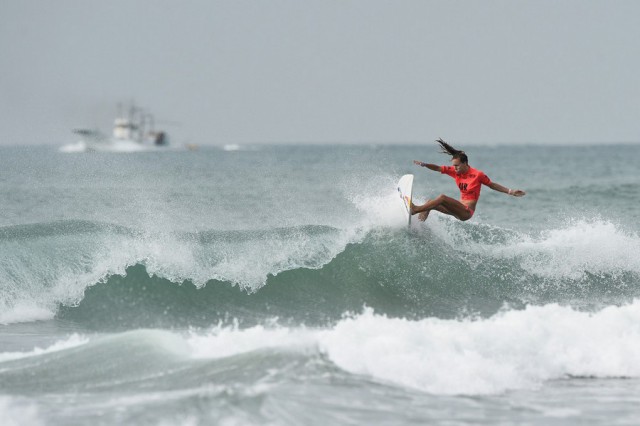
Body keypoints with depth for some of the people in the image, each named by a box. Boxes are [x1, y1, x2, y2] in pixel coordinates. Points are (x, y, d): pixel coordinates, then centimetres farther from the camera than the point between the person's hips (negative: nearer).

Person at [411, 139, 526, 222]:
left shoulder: (477, 174, -10)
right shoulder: (455, 171, 4)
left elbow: (492, 185, 1)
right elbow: (437, 168, 0)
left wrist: (510, 191, 0)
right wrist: (423, 164, -15)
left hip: (467, 211, -7)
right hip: (458, 209, 7)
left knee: (442, 198, -25)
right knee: (430, 203, -4)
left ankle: (415, 209, -24)